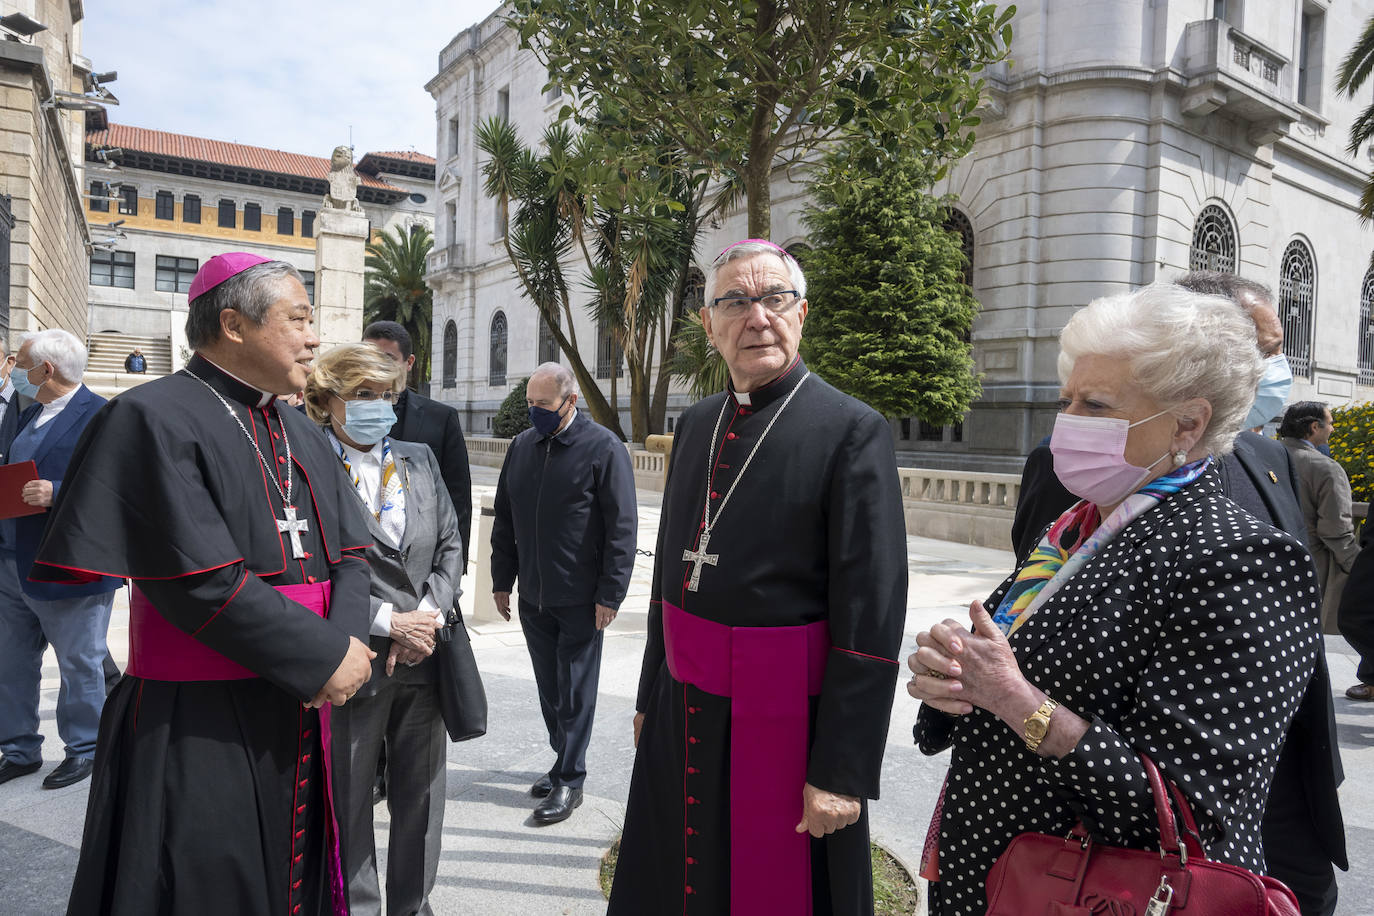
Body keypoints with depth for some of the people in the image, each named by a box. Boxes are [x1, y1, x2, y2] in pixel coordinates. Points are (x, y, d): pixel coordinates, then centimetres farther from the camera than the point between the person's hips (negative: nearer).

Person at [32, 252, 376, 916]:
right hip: (195, 735, -7)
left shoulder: (304, 436, 11)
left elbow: (349, 556, 6)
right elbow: (202, 580, -21)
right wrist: (324, 657, -17)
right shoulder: (154, 419, -12)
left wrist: (344, 646, -13)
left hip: (301, 723, 7)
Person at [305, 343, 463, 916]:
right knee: (348, 799, 11)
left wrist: (428, 616, -8)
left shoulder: (419, 460, 8)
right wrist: (389, 622, -16)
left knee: (421, 794, 17)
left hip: (424, 657, 5)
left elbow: (450, 545, 7)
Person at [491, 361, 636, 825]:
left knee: (575, 691, 4)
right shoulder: (521, 446, 8)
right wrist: (502, 581, 12)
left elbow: (622, 527, -10)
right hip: (532, 595, 6)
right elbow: (504, 520, 15)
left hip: (581, 598, -5)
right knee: (549, 688, 15)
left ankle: (569, 780, 17)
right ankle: (565, 762, 32)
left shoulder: (604, 448, -10)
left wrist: (610, 594, -12)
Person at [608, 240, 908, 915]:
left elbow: (873, 622, -16)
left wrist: (843, 774, -16)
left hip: (786, 726, -6)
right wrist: (651, 698, 19)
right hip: (684, 720, 6)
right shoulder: (696, 425, 7)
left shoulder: (852, 431, -13)